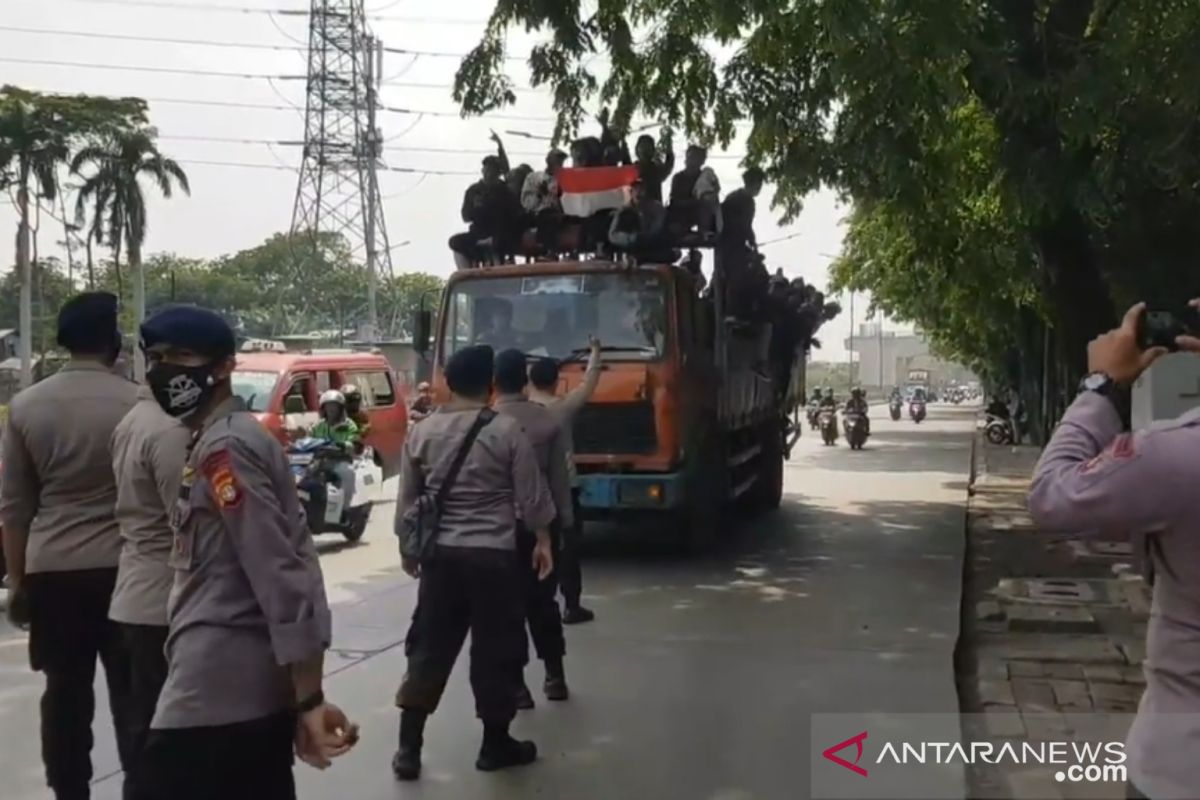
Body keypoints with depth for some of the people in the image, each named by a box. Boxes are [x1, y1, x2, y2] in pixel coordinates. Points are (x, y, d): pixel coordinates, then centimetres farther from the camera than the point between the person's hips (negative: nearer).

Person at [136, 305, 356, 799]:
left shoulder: (222, 448, -13)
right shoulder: (229, 438, 16)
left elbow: (284, 579, -21)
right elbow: (291, 566, 16)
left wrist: (309, 700, -22)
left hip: (215, 695, -9)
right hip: (260, 690, 9)